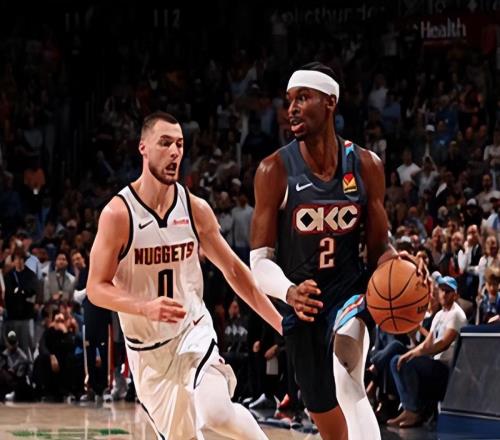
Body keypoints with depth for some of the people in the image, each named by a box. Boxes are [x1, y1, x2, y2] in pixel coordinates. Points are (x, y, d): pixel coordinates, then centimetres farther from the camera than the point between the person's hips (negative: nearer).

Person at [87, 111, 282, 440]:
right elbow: (97, 289, -12)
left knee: (216, 414, -25)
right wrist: (146, 307, -30)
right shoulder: (118, 213, -14)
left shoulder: (195, 209, -4)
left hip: (194, 330, 1)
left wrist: (280, 323, 2)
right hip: (147, 348, -1)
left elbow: (233, 269, 6)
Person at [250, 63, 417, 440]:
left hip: (349, 292, -1)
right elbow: (260, 260, -9)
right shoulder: (275, 171, -8)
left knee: (347, 378, -33)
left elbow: (379, 247, 5)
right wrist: (289, 292, -31)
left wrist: (396, 263, -20)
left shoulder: (366, 166, -3)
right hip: (302, 305, 1)